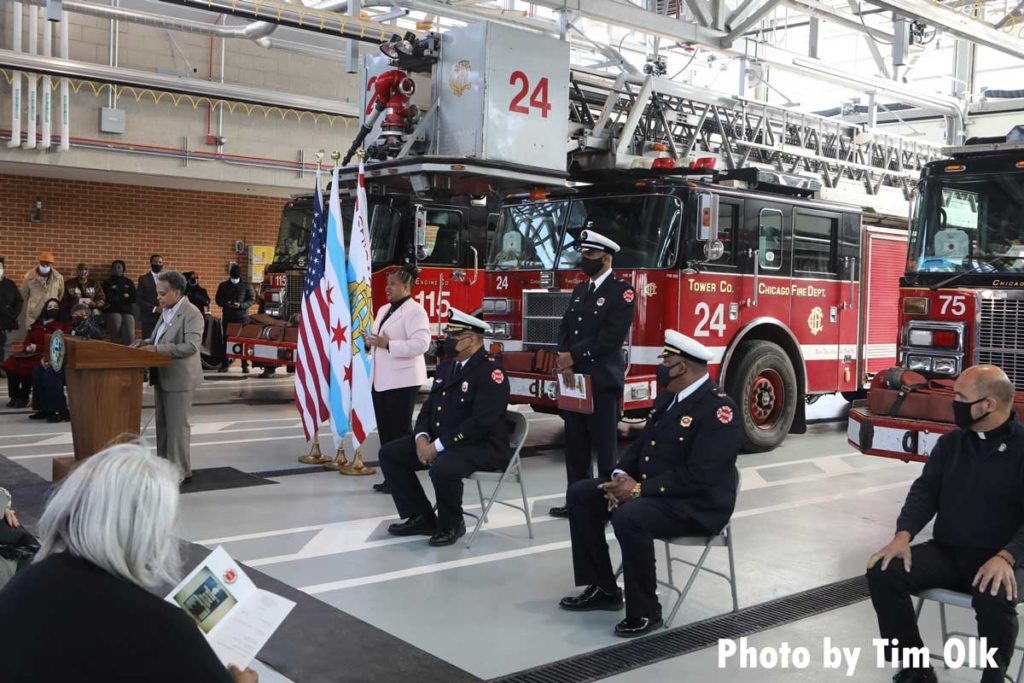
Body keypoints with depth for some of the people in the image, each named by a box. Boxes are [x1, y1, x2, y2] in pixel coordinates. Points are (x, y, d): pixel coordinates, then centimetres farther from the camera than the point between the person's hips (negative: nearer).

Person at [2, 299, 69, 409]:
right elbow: (28, 339, 24)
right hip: (31, 353, 6)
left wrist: (37, 347, -12)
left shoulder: (62, 326, 3)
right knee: (11, 363, -20)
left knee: (27, 366, -32)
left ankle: (24, 398, -18)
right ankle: (14, 396, -12)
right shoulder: (38, 324, 23)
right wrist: (28, 346, 0)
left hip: (47, 355, -6)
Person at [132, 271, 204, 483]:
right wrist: (146, 343, 3)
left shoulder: (191, 314, -15)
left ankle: (181, 471, 6)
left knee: (177, 425, -2)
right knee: (162, 424, 14)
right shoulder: (166, 312, 13)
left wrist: (157, 349, -24)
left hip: (179, 378, -9)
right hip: (162, 377, 9)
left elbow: (191, 346, -24)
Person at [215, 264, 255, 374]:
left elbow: (252, 300, 0)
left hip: (243, 317, -2)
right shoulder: (223, 286, 8)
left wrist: (241, 305, -16)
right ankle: (225, 364, 9)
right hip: (227, 317, 2)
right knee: (226, 340, 3)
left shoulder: (247, 286, 3)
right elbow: (218, 300, 8)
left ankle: (245, 365, 2)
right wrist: (226, 304, -12)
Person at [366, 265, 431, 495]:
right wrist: (371, 342, 1)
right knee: (385, 430, 10)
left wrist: (388, 345, -23)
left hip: (402, 381, -9)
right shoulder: (384, 310, 17)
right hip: (381, 380, 9)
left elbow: (421, 344, -22)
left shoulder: (414, 311, -11)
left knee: (400, 430, -4)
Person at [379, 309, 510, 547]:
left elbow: (481, 422, -25)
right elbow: (429, 407, 15)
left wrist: (439, 445, -24)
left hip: (482, 446, -9)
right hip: (437, 441, 9)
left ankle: (451, 524, -7)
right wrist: (422, 437, -6)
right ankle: (421, 517, 9)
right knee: (390, 454, 2)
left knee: (443, 468, -37)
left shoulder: (491, 371, -17)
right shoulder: (446, 366, 12)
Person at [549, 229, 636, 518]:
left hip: (603, 381, -7)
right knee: (575, 445, 12)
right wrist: (565, 361, -7)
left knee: (605, 447, 0)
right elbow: (565, 328, 12)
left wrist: (574, 356, -14)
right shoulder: (580, 290, 16)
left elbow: (611, 337, -17)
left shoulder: (622, 291, -8)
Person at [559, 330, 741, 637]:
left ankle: (645, 611, -15)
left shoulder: (718, 408, -20)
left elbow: (699, 475, -27)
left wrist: (640, 489, -25)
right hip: (648, 489, 10)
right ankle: (603, 588, 10)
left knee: (629, 518, -35)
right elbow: (642, 444, 15)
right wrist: (621, 476, -6)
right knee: (581, 494, 3)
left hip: (697, 505, -10)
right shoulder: (668, 397, 10)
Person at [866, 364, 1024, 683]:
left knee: (995, 599, -38)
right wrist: (904, 534, -13)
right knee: (882, 572, -18)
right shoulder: (950, 442, 9)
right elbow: (925, 490, 6)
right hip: (946, 552, 5)